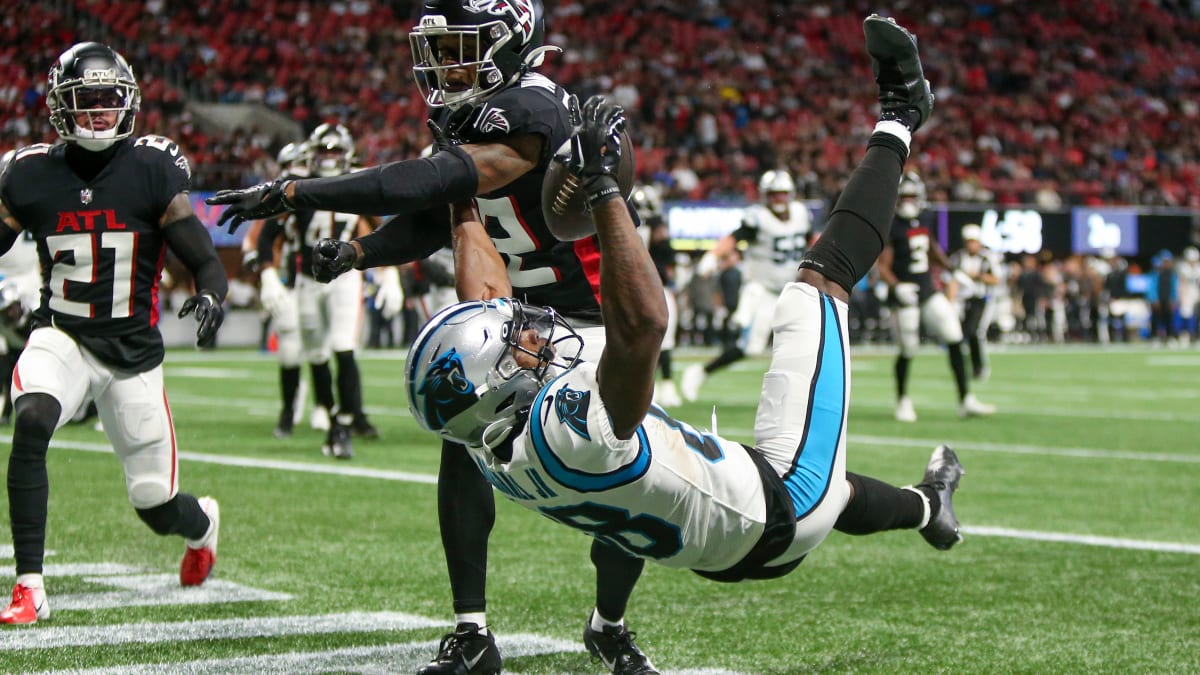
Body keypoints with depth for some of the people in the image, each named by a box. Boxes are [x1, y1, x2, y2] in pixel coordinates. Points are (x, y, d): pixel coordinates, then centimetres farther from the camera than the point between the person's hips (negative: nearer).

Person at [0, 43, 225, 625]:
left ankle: (203, 521, 45)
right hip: (60, 336, 1)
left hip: (133, 351, -1)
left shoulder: (153, 171, -8)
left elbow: (206, 263, -6)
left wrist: (211, 298, -28)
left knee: (157, 507, 4)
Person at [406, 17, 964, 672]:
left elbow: (482, 314, 3)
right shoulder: (566, 426, -39)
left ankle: (924, 505, 70)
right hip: (781, 522, -8)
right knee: (817, 282, 2)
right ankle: (896, 122, 20)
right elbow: (642, 321, -52)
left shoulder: (493, 450, -12)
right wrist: (601, 187, -49)